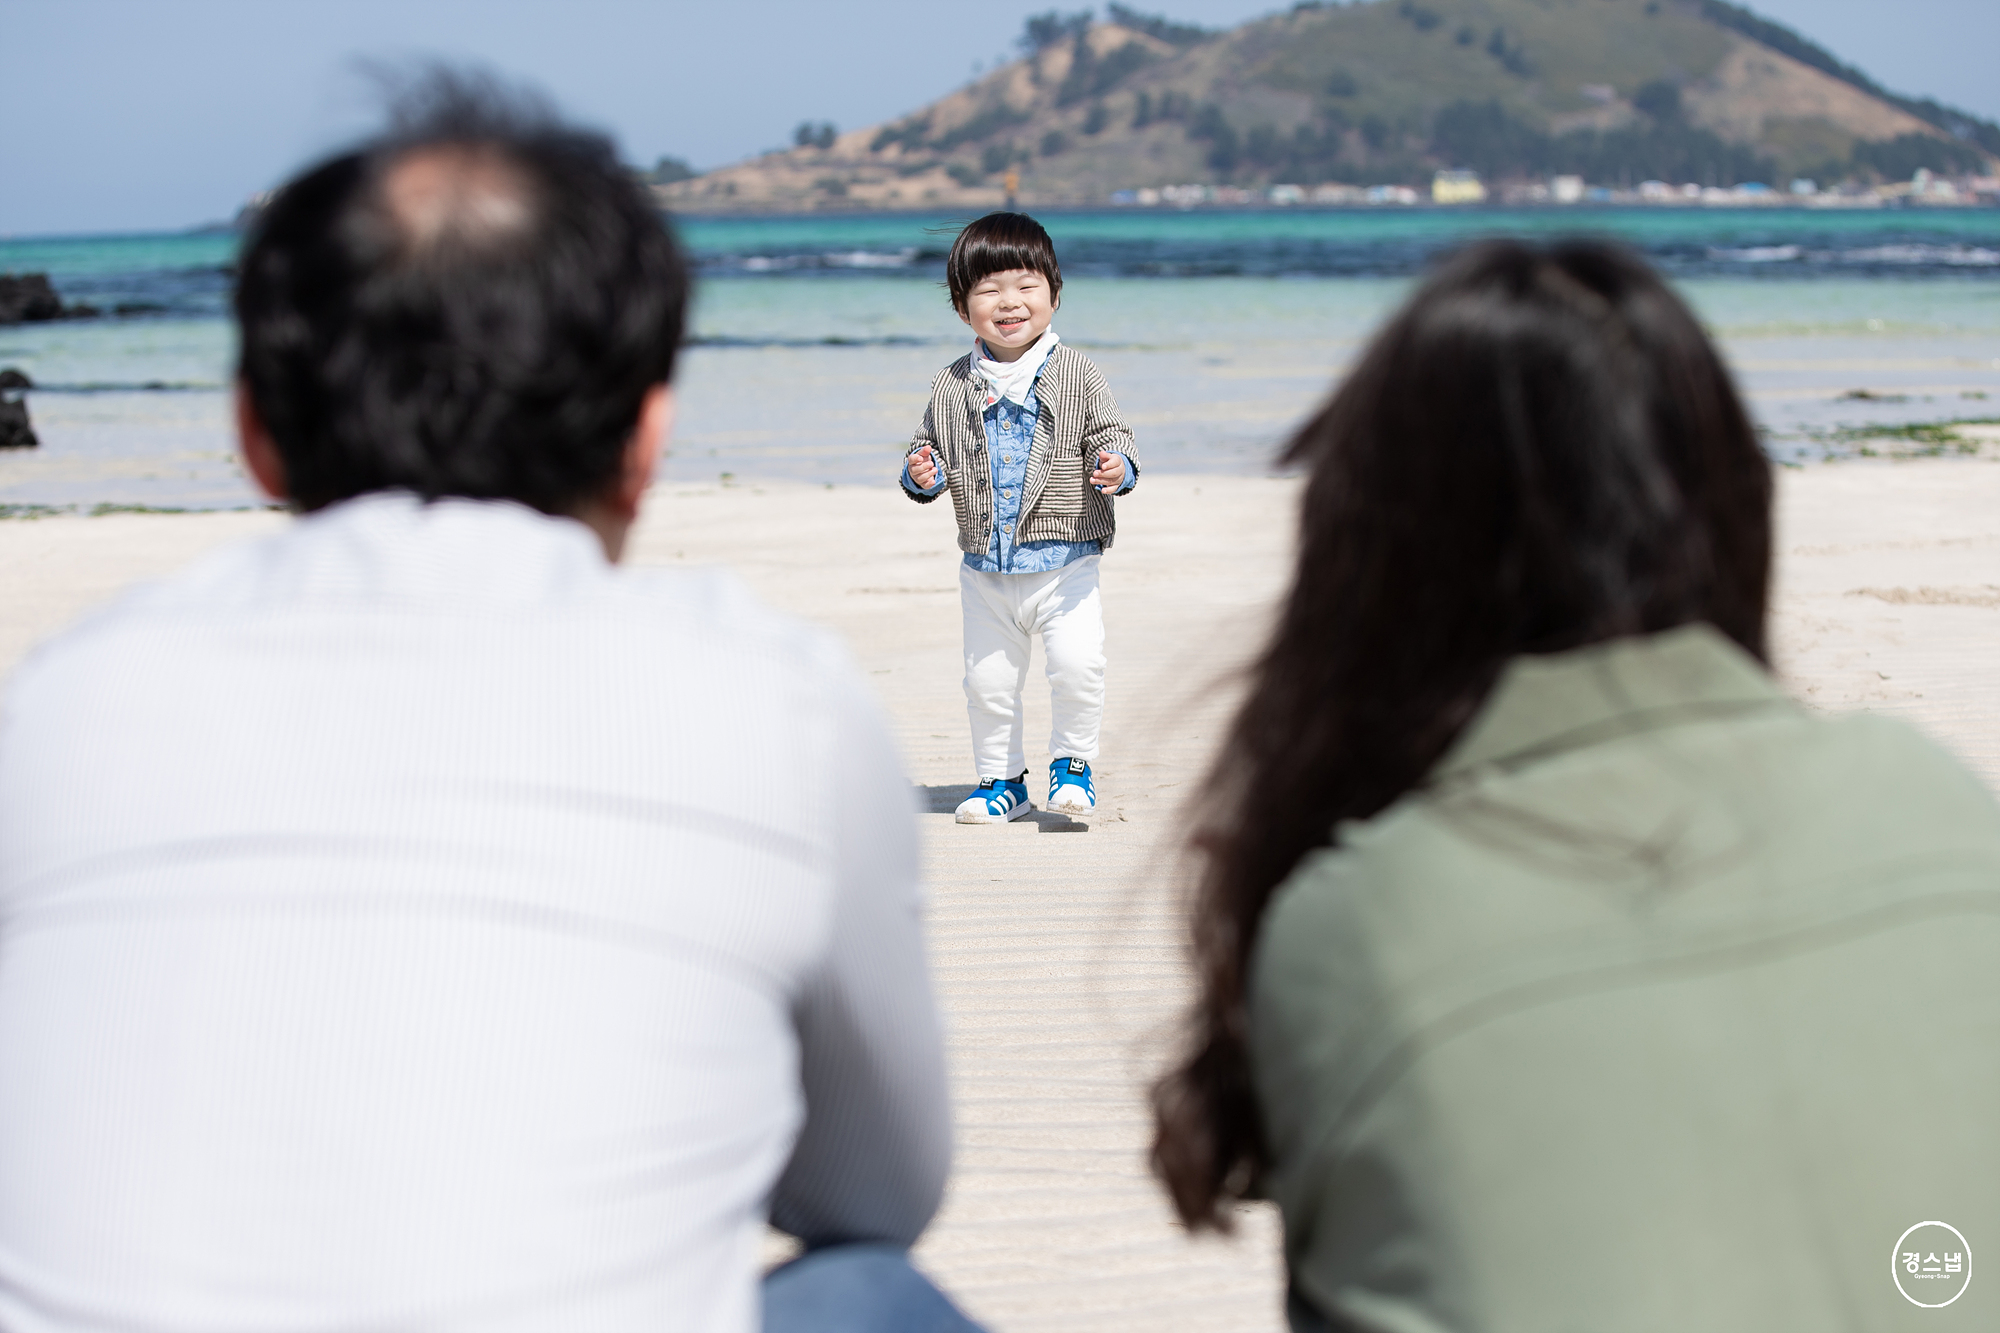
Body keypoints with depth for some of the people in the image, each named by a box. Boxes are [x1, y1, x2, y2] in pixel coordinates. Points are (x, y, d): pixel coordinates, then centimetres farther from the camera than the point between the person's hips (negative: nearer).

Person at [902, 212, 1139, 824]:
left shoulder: (1075, 374, -4)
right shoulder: (953, 387, 3)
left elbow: (1111, 435, -3)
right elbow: (933, 449, 11)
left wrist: (1116, 467, -24)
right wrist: (923, 474, -11)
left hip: (1065, 562, -3)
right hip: (985, 570, 3)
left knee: (1078, 665, -17)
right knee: (988, 682, 11)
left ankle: (1072, 763, 6)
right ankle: (1001, 779, 29)